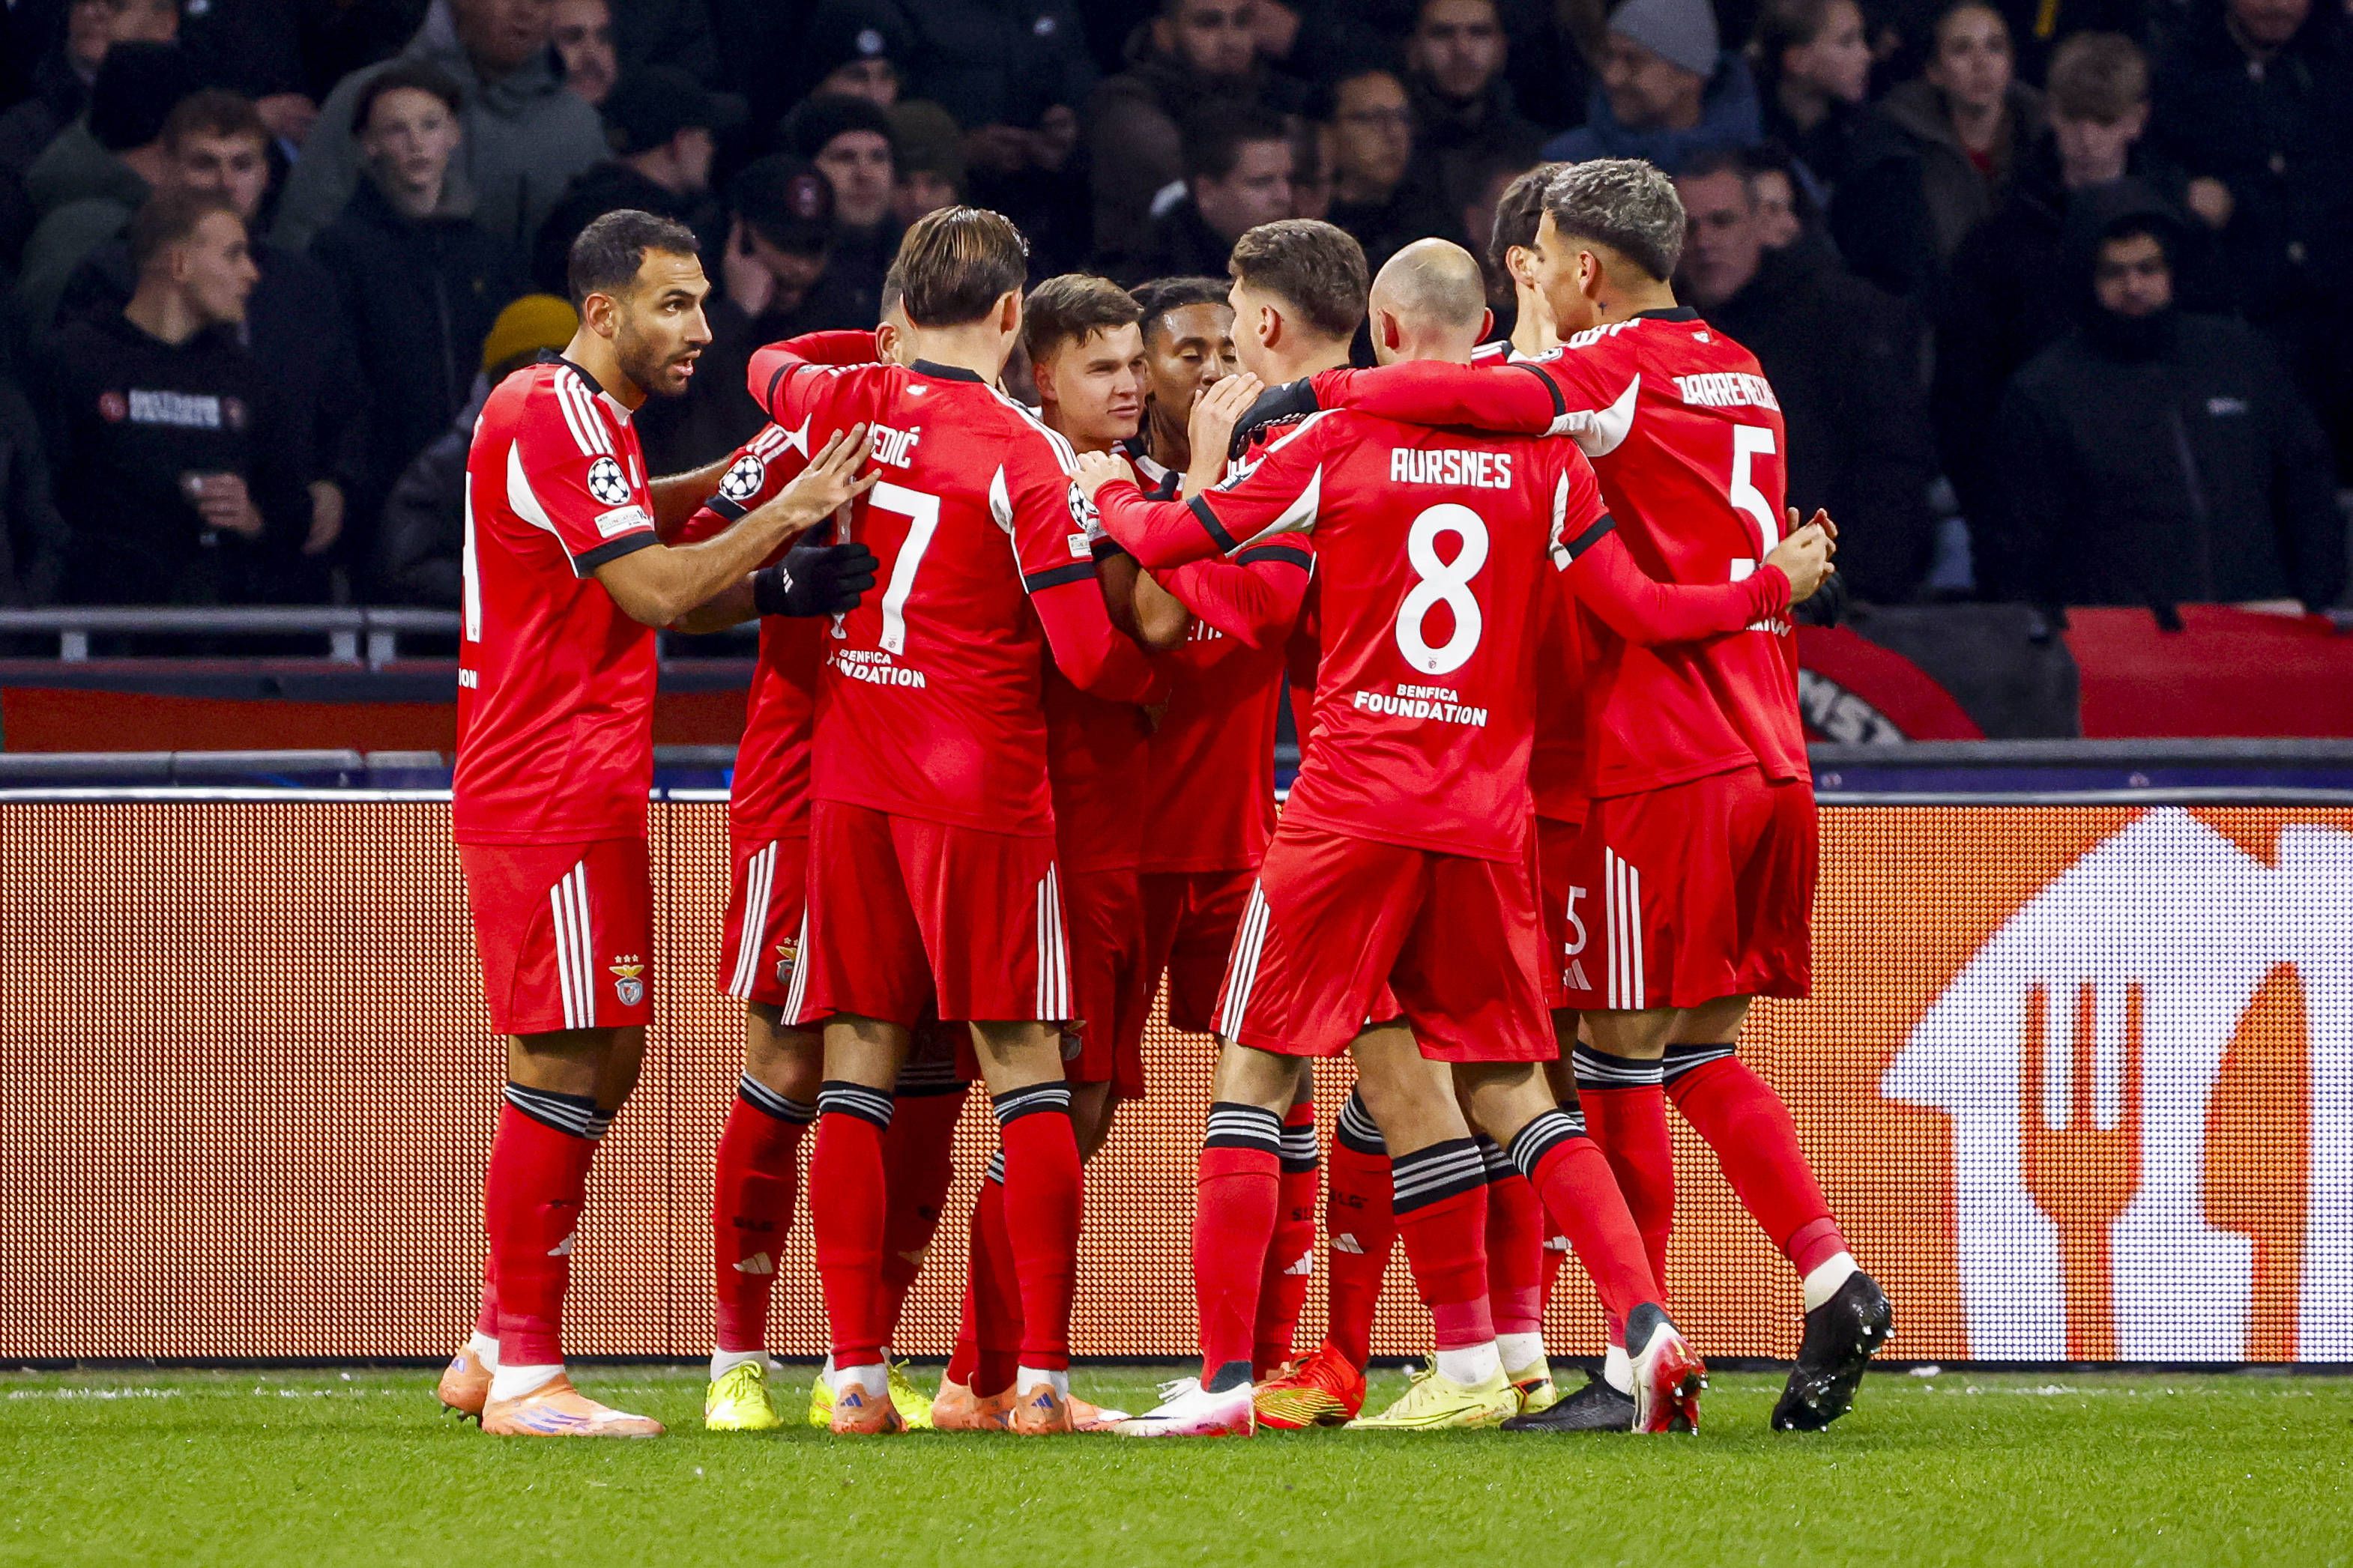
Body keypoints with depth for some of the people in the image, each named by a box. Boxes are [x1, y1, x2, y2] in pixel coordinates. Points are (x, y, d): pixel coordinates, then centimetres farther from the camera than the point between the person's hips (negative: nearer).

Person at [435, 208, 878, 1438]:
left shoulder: (569, 415, 17)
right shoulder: (557, 419, -14)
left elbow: (627, 526, 34)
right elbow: (657, 590, -19)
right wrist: (787, 515, -14)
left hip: (570, 795, 11)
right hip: (558, 803, -11)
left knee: (597, 1063, 13)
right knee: (569, 1066, -10)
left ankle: (495, 1351, 18)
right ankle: (525, 1374, -8)